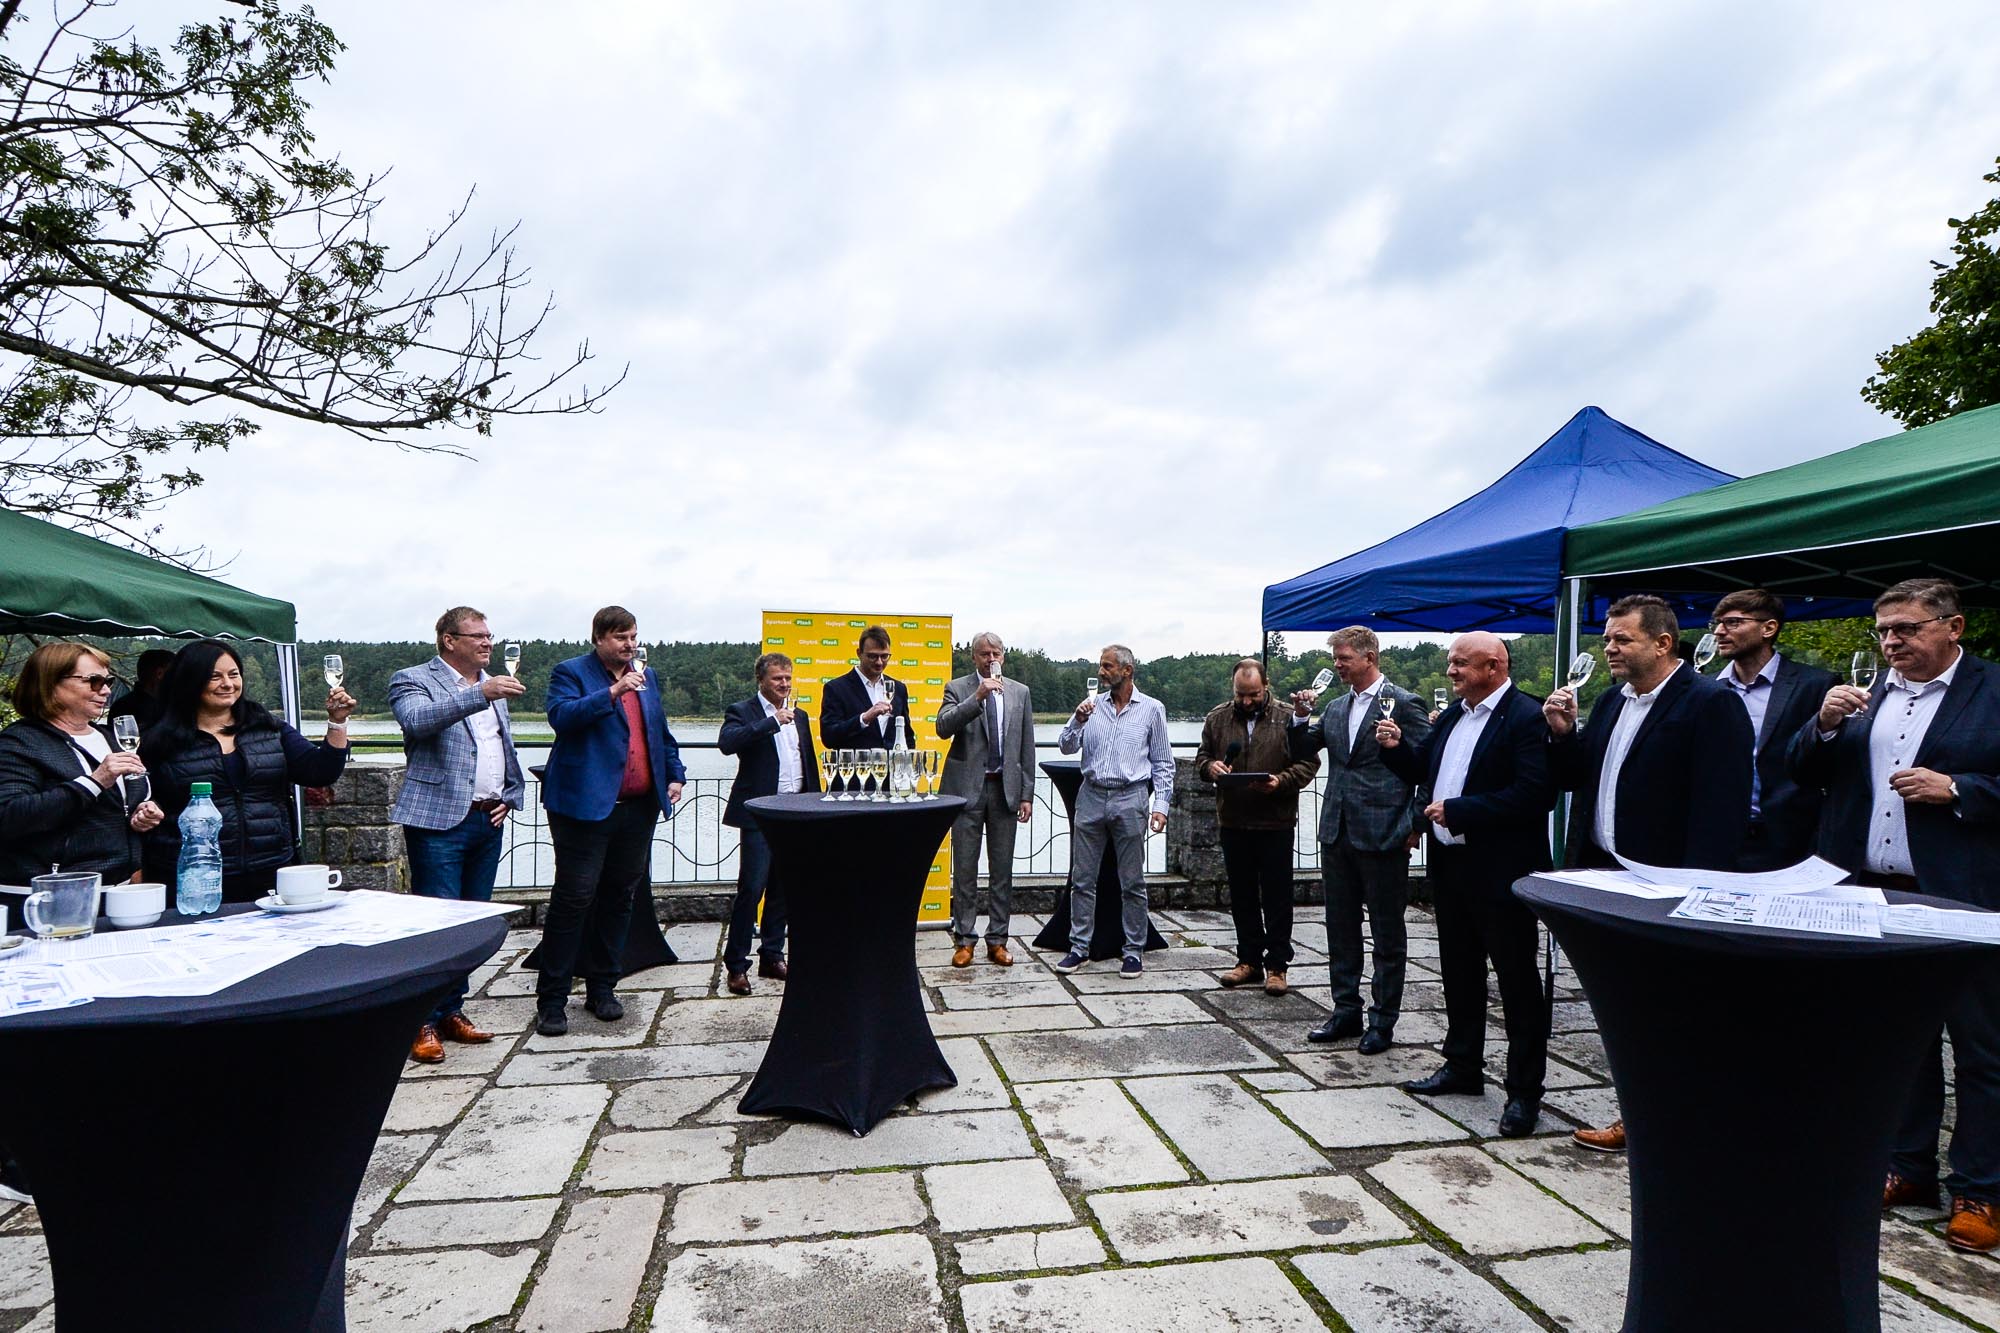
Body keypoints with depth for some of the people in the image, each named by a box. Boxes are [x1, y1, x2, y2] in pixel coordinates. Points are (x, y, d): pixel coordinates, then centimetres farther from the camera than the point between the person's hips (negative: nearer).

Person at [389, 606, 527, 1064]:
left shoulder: (493, 687, 17)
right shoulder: (413, 680, -3)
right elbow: (418, 721, -25)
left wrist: (510, 796, 11)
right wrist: (480, 694, -34)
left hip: (488, 821, 7)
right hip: (439, 821, -7)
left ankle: (452, 1012, 23)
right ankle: (424, 1022, 6)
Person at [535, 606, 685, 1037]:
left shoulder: (647, 676, 17)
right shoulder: (569, 673, -1)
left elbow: (661, 732, 23)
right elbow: (561, 716, -19)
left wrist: (674, 774, 13)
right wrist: (612, 692, -25)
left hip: (639, 807, 6)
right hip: (586, 805, -6)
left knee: (619, 897, 11)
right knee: (573, 898, -4)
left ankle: (601, 988, 23)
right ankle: (552, 999, 6)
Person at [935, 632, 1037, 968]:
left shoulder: (1020, 692, 9)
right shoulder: (958, 689, 1)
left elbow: (1027, 748, 9)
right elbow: (943, 728, -16)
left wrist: (1027, 794, 4)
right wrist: (977, 696, -22)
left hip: (1005, 789, 2)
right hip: (968, 787, -2)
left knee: (1002, 869, 7)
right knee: (965, 868, 4)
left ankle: (997, 940, 17)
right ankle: (964, 939, 14)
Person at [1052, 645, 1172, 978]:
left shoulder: (1151, 709, 2)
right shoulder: (1093, 705, 9)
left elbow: (1163, 763, 4)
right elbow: (1066, 747, 4)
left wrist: (1160, 805, -3)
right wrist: (1078, 721, -13)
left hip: (1130, 800, -3)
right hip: (1091, 797, 3)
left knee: (1132, 883, 4)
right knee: (1082, 879, 6)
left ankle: (1133, 951, 15)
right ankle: (1079, 947, 16)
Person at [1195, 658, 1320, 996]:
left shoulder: (1288, 718, -3)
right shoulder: (1217, 718, 6)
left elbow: (1309, 762, -2)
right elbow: (1201, 757, 14)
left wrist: (1281, 781, -19)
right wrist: (1210, 766, -9)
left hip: (1276, 823, -3)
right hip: (1233, 822, 3)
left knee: (1277, 898, 4)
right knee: (1242, 896, 12)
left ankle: (1276, 966, 14)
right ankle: (1249, 961, 24)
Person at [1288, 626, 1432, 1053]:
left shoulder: (1403, 704, -8)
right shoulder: (1336, 708, 13)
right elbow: (1301, 752, 17)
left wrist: (1417, 823, -10)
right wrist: (1301, 717, -1)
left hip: (1383, 837, -7)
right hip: (1337, 833, 7)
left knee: (1387, 933, 6)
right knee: (1340, 929, 14)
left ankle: (1382, 1021, 16)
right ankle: (1346, 1011, 26)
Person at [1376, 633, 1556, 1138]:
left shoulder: (1527, 717, -15)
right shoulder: (1451, 717, 12)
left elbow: (1534, 793, -24)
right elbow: (1423, 772, 19)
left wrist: (1458, 810, -22)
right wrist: (1395, 749, -1)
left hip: (1501, 870, -8)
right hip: (1450, 864, 9)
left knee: (1517, 980, 4)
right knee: (1459, 973, 19)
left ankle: (1525, 1091, 15)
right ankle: (1462, 1067, 33)